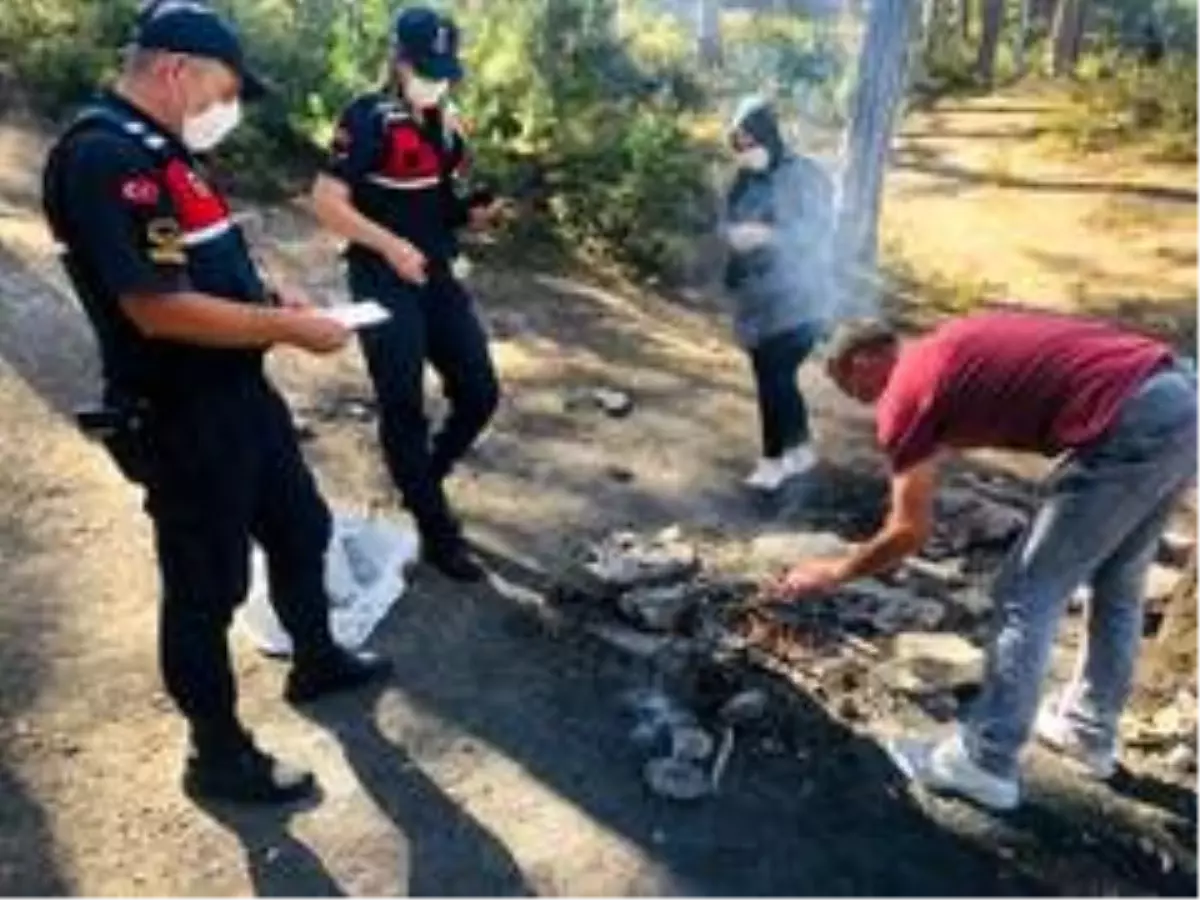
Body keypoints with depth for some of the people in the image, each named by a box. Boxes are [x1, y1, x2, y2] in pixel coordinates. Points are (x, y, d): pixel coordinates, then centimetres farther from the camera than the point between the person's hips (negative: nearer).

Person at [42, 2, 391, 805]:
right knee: (206, 587, 5)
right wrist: (288, 327, -21)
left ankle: (316, 662, 46)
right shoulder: (102, 157, -22)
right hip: (181, 420, -10)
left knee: (302, 529, 23)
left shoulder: (162, 149, 11)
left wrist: (271, 301, 6)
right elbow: (158, 307, -29)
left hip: (239, 394, 10)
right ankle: (220, 755, 24)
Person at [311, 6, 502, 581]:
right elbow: (327, 202, -16)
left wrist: (473, 211, -1)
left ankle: (424, 482, 30)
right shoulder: (367, 119, -10)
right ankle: (437, 532, 9)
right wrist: (390, 245, -25)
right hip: (384, 284, -7)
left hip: (440, 277, 7)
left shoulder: (448, 121, 11)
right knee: (403, 407, -2)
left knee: (479, 394, 6)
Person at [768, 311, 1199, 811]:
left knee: (1027, 597, 5)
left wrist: (836, 572, 17)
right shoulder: (949, 349, 23)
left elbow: (911, 532, 4)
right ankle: (1089, 729, 40)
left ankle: (985, 763, 15)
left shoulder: (904, 394, 0)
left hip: (1133, 425, -9)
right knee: (1116, 583, 24)